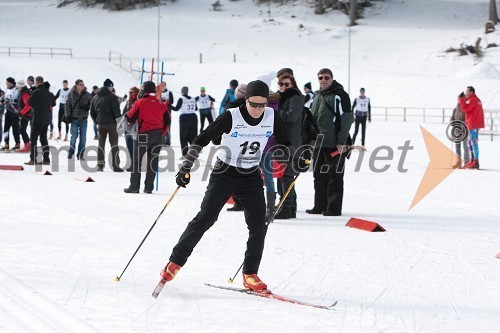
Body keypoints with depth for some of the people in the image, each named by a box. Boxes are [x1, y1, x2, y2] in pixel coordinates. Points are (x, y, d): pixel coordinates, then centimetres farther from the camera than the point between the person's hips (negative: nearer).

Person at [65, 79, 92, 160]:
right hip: (74, 119, -2)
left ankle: (80, 154, 13)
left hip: (83, 119, 3)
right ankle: (71, 153, 10)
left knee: (83, 138, 4)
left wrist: (86, 107, -14)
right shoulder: (71, 94, -2)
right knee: (74, 137, -5)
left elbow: (91, 104, 8)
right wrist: (67, 116, -5)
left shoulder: (87, 94, 3)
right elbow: (67, 105, 0)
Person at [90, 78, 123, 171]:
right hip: (111, 123, -5)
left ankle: (100, 165, 11)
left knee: (101, 144, 12)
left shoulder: (95, 97, 9)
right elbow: (116, 111, -14)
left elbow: (92, 112, 13)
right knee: (114, 144, 0)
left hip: (101, 124, 5)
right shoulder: (112, 97, -11)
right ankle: (115, 166, -4)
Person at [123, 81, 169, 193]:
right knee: (153, 161, 8)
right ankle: (149, 187, 6)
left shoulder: (140, 103, -6)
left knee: (137, 160, 4)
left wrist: (126, 115, 19)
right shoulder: (161, 105, 9)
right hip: (158, 136, 4)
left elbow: (130, 119, -2)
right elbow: (167, 121, 11)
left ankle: (134, 187, 0)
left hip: (144, 134, -4)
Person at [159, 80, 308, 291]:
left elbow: (284, 141, 12)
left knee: (259, 224, -8)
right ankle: (175, 262, 1)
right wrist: (186, 168, -22)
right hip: (224, 175, -3)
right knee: (205, 218, -10)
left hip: (251, 178, 4)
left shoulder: (272, 117, -7)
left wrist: (297, 158, -4)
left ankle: (250, 274, 3)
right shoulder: (231, 118, -19)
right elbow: (201, 140, -15)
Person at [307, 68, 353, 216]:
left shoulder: (340, 95, -8)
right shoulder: (317, 96, 16)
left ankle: (334, 208, 0)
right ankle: (320, 206, 18)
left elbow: (346, 118, -13)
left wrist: (342, 141, -17)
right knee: (319, 176, 11)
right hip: (318, 143, 8)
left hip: (334, 144, -8)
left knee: (335, 176, -3)